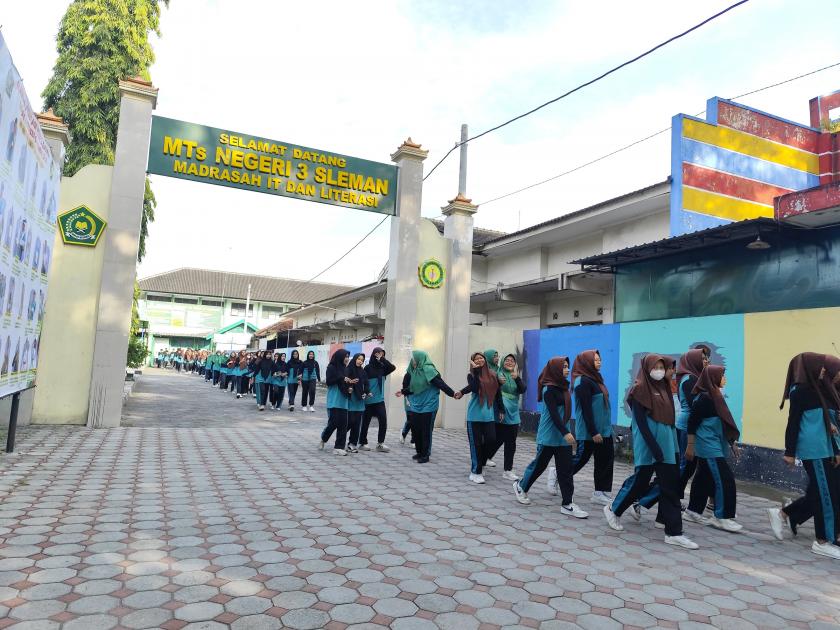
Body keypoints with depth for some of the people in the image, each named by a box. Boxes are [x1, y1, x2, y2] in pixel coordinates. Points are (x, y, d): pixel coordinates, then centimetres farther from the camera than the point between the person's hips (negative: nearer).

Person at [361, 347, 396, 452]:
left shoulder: (382, 367, 6)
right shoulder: (368, 368, -6)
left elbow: (393, 367, -9)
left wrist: (383, 359, -12)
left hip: (380, 400, 4)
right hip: (369, 400, -4)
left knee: (383, 421, -5)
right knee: (366, 422, 6)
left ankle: (380, 443, 4)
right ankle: (362, 443, 20)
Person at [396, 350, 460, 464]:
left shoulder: (428, 370, -16)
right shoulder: (414, 370, 5)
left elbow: (441, 384, -20)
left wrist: (452, 393, -28)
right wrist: (403, 392, 21)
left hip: (428, 405, -7)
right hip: (416, 405, 7)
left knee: (426, 430, 0)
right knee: (415, 429, 9)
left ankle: (426, 455, 12)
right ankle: (419, 452, 25)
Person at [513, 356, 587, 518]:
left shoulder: (562, 387, 9)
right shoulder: (549, 389, -14)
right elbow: (553, 413, -21)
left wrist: (567, 432, 16)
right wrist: (566, 433, -27)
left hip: (563, 436, 7)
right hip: (549, 436, -7)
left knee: (566, 470, 4)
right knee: (539, 464, 7)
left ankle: (567, 504, 8)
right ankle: (521, 486, 29)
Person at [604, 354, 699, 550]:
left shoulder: (664, 388, 12)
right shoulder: (640, 390, -10)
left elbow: (669, 418, 16)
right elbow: (640, 421, -15)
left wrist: (674, 444, 12)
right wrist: (653, 446, -21)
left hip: (667, 443, 7)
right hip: (647, 445, -7)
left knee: (671, 486, 3)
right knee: (640, 481, 3)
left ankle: (674, 533, 7)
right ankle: (613, 509, 25)